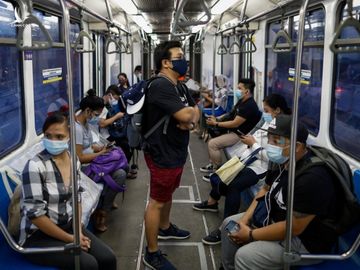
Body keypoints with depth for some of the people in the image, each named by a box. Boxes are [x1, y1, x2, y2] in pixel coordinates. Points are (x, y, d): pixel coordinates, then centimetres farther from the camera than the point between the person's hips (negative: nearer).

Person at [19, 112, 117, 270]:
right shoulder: (35, 166, -19)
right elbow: (35, 214, -20)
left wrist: (78, 231, -5)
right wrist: (70, 238, -17)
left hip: (68, 226, 6)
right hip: (38, 235, -6)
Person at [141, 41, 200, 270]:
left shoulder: (180, 86, 11)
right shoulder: (160, 86, -22)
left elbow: (195, 112, 11)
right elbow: (185, 115, -30)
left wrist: (191, 121, -13)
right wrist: (191, 112, -6)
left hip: (176, 152, 10)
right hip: (163, 154, -10)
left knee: (168, 193, 26)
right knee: (157, 201, -1)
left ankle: (165, 228, 47)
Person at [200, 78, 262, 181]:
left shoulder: (249, 106, -23)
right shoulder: (242, 101, 10)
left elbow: (235, 123, -24)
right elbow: (230, 114, 18)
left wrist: (216, 123, -17)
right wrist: (216, 118, 3)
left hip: (241, 135, -11)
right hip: (233, 131, 11)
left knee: (212, 143, -19)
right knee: (212, 138, 14)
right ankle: (212, 164, 23)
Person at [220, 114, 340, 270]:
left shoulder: (312, 178, -32)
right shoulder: (282, 161, -4)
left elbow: (293, 228, -30)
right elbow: (266, 190, 11)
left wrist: (250, 235, -19)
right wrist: (245, 219, -2)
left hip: (305, 241, -9)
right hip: (277, 220, 9)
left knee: (244, 257, -23)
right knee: (229, 224, 10)